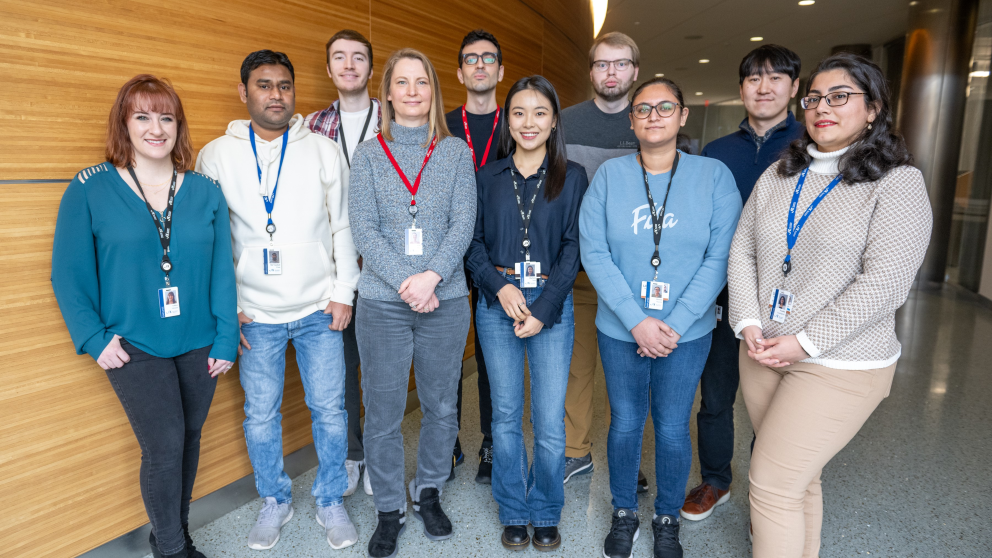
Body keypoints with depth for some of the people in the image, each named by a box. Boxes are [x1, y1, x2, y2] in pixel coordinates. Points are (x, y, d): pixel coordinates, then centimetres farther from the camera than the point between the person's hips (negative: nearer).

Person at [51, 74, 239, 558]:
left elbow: (221, 271, 0)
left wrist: (226, 338, -3)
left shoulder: (206, 193, 1)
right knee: (164, 445, -5)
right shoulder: (89, 190, -4)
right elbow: (69, 274, -1)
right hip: (133, 346, -2)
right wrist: (94, 338, -7)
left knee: (189, 438, 14)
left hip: (198, 345, 3)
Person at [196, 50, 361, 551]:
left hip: (319, 310, 0)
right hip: (256, 316, 1)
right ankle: (275, 501, 33)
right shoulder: (216, 156, 1)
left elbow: (343, 226, 2)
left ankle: (330, 500, 28)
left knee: (329, 409, 7)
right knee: (260, 416, 10)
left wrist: (344, 292, -3)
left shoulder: (324, 151, 1)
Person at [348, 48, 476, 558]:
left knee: (441, 406, 13)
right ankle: (389, 509, 28)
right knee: (382, 414, 8)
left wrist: (432, 275, -17)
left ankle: (429, 492, 36)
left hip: (446, 301, 1)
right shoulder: (368, 154, 5)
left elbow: (463, 223, -3)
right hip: (382, 302, 0)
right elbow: (363, 229, -4)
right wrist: (406, 281, -16)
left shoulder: (456, 152, 6)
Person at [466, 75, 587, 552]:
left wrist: (543, 309, -10)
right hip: (496, 303, 2)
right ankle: (514, 513, 28)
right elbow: (475, 243, 7)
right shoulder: (488, 177, 8)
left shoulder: (571, 176, 4)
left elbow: (573, 248, -2)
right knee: (506, 415, 9)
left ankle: (546, 514, 25)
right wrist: (501, 287, -11)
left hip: (552, 303, -1)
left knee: (550, 422, 1)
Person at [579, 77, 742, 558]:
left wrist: (676, 324, -14)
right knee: (625, 423, 13)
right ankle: (623, 514, 36)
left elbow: (720, 258, -8)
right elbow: (595, 253, -8)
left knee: (672, 429, 11)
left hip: (687, 332, 0)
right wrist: (636, 321, -15)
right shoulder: (609, 175, -3)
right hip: (620, 328, 1)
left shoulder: (714, 176, -4)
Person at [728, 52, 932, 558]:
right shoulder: (778, 176, 8)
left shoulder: (898, 183, -7)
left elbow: (884, 282, -16)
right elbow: (742, 251, 5)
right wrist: (749, 324, -7)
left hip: (841, 366, -5)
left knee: (772, 483, -4)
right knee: (796, 477, 17)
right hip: (762, 353, 5)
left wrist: (804, 342, -17)